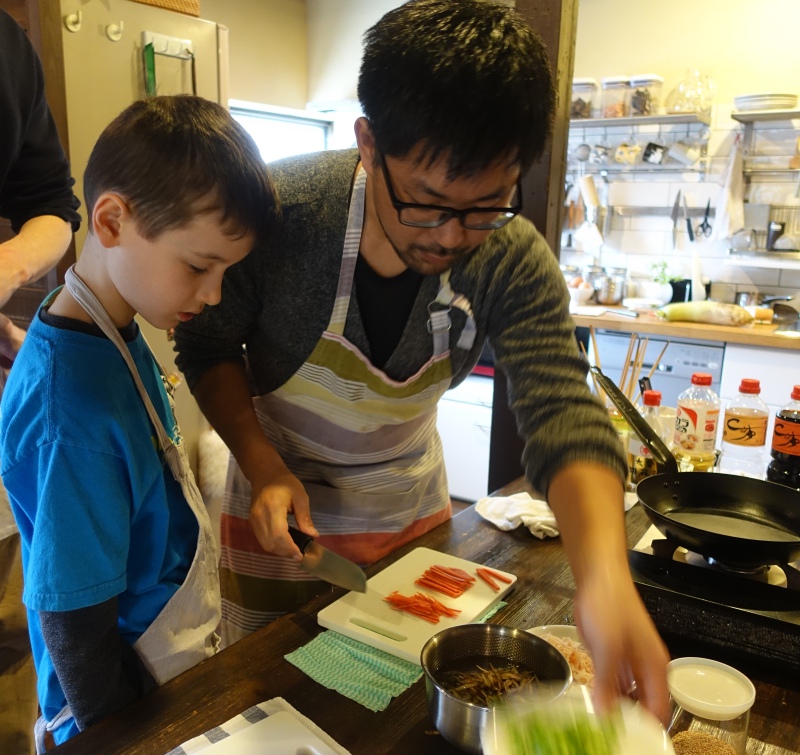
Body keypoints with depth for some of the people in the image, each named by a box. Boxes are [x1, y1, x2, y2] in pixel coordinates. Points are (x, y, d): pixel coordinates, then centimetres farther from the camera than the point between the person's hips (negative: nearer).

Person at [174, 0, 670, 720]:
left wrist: (605, 575, -49)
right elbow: (208, 344, -14)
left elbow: (564, 415, -31)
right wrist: (263, 465, -27)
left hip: (415, 515, 2)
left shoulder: (515, 264, -23)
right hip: (280, 508, -1)